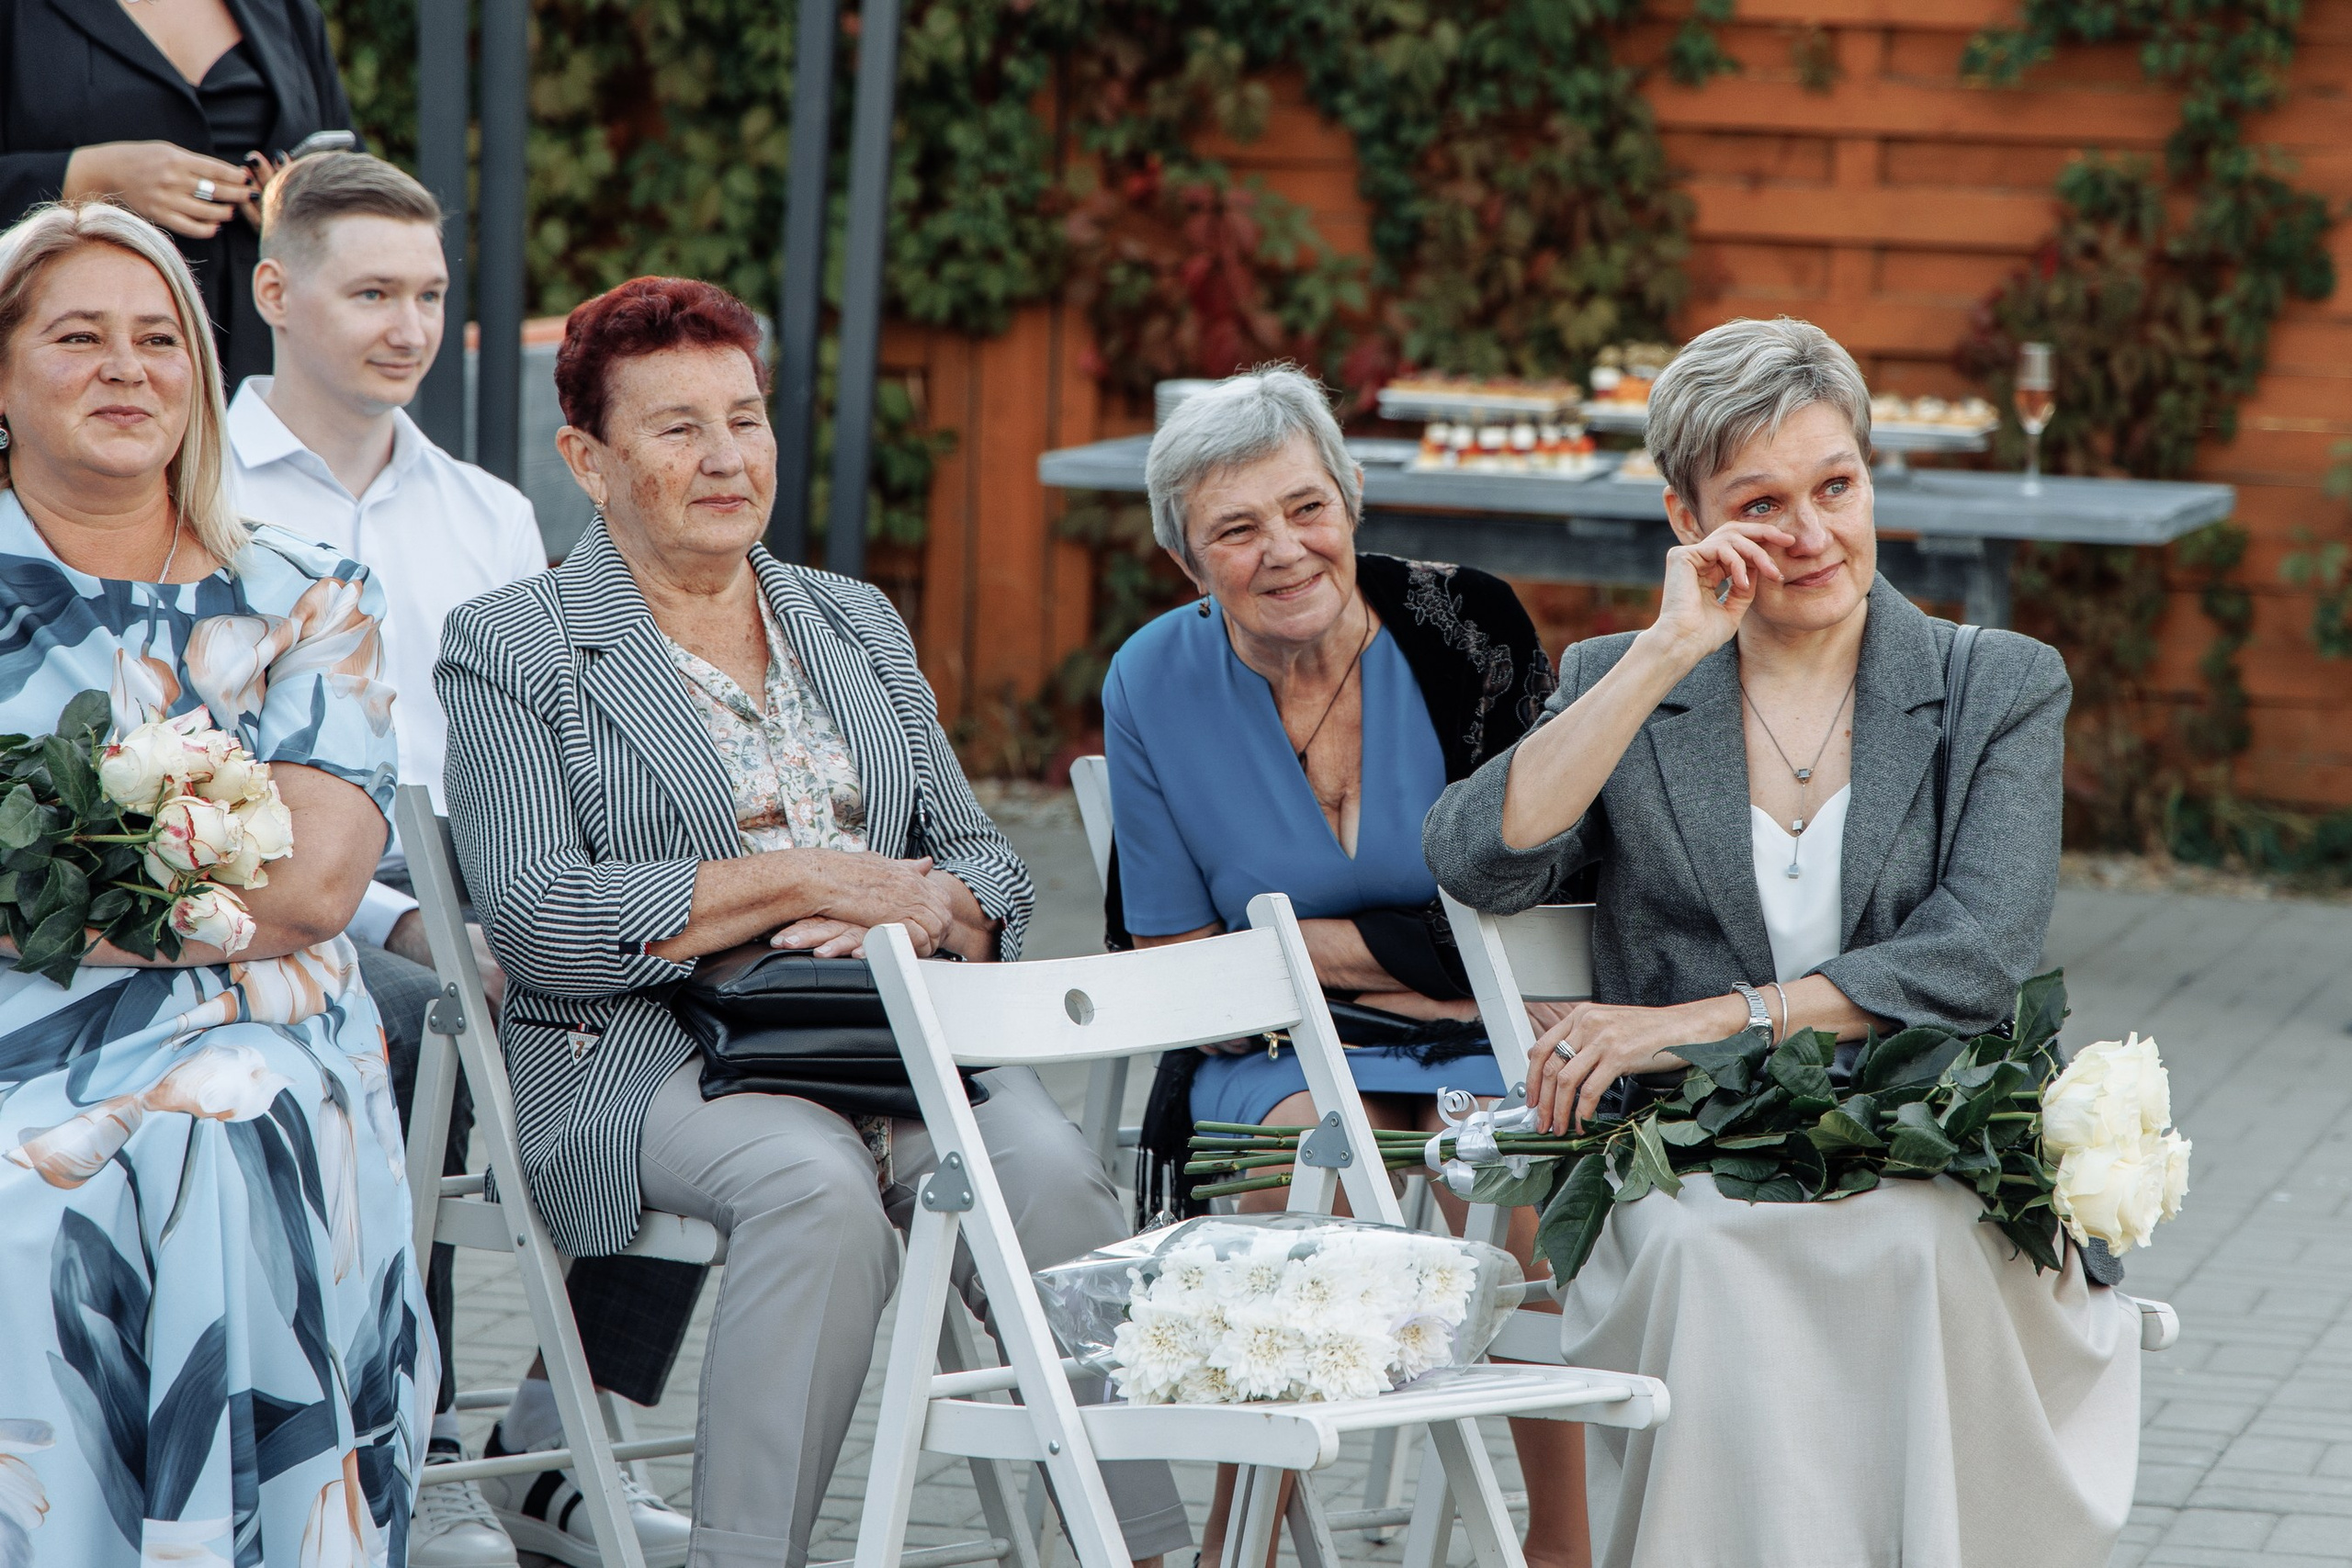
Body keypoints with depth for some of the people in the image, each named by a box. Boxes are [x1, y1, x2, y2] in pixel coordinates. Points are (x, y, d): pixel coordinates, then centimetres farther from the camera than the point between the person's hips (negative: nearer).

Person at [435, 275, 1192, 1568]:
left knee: (1050, 1172, -28)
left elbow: (991, 869, 17)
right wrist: (809, 881, -11)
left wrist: (926, 907, -9)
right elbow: (537, 922, -9)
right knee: (818, 1183, -36)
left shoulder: (857, 625, 21)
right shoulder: (512, 649, 5)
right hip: (650, 1055, -4)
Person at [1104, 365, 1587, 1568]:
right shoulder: (1158, 683, 0)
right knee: (1308, 1145, -33)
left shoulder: (1463, 630, -6)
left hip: (1489, 1041, -1)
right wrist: (1402, 959, -7)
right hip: (1283, 1058, 1)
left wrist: (1283, 943, -8)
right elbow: (1180, 972, 3)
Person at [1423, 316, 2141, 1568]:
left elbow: (1980, 951, -6)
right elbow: (1476, 862, -6)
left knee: (1922, 1257, -35)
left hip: (1935, 1177, 0)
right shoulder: (1618, 689, 13)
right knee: (1698, 1257, -34)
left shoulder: (2002, 690, 9)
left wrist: (1703, 1023, -13)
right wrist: (1666, 654, -9)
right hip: (1684, 1174, 1)